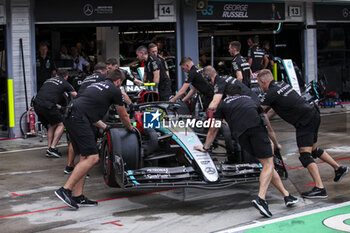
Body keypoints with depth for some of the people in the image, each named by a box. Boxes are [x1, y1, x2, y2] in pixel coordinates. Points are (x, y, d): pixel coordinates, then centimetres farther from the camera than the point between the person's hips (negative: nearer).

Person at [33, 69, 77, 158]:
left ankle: (49, 149, 18)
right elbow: (76, 95, 12)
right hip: (47, 106, -6)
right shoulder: (65, 83, 11)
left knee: (51, 126, 21)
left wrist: (58, 106, 43)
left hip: (37, 105, 6)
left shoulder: (48, 80, 28)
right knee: (61, 124, 9)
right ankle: (52, 148, 0)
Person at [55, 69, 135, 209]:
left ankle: (78, 197, 9)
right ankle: (65, 190, -13)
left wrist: (105, 127, 43)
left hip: (70, 117, 9)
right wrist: (130, 128, 38)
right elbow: (123, 116, 18)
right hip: (79, 119, -9)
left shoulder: (96, 85, 29)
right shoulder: (114, 90, 7)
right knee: (92, 158, -9)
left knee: (85, 157, 11)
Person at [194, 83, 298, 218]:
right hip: (256, 126, -1)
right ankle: (261, 199, -22)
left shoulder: (224, 104, 34)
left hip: (240, 134, 1)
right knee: (268, 164, -1)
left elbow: (213, 130, 39)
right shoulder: (249, 98, 39)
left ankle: (286, 196, 14)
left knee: (266, 163, 11)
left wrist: (205, 147, 52)